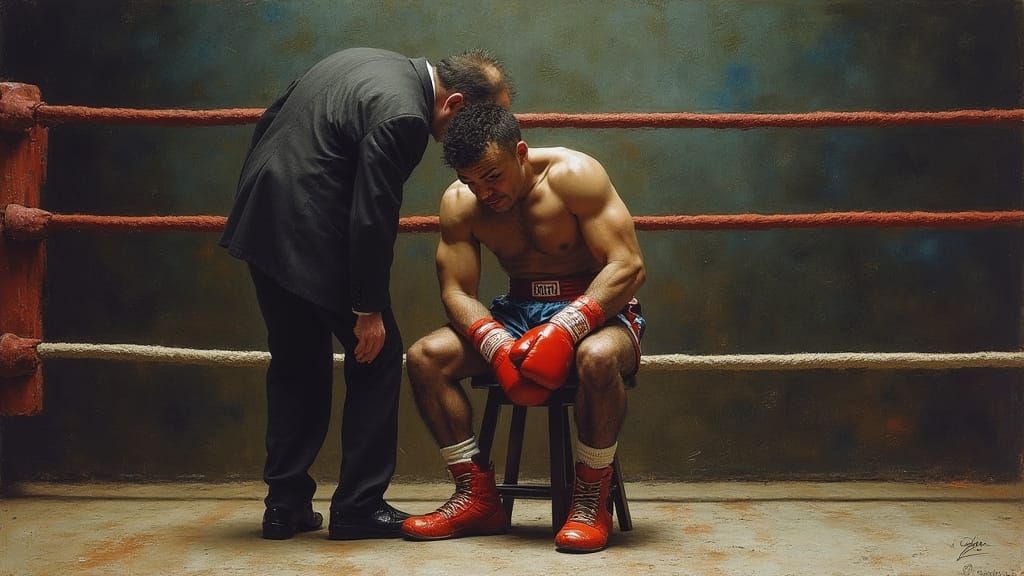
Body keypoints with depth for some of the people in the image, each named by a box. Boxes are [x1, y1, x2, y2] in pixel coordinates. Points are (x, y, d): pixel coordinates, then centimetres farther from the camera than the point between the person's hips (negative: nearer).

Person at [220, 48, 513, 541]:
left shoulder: (367, 65, 11)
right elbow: (371, 218, -20)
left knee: (297, 364, 17)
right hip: (310, 237, -9)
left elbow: (270, 121, 18)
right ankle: (358, 508, 8)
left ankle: (286, 505, 20)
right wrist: (369, 310, -12)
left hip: (263, 220, 10)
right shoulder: (402, 116, -19)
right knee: (378, 356, 3)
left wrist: (257, 202, 24)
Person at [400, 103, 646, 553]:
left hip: (599, 307, -5)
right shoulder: (458, 203, -3)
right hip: (518, 310, 5)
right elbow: (456, 292, -5)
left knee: (597, 358, -41)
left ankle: (591, 502, -21)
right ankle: (478, 497, -10)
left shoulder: (572, 175, -16)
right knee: (425, 357, -18)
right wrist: (498, 347, -27)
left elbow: (628, 266, -21)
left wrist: (564, 331, -34)